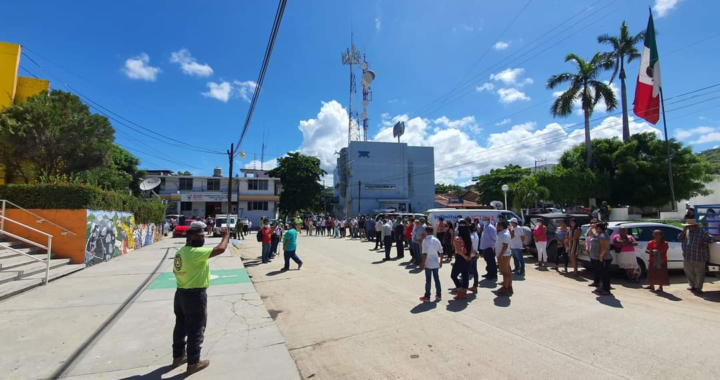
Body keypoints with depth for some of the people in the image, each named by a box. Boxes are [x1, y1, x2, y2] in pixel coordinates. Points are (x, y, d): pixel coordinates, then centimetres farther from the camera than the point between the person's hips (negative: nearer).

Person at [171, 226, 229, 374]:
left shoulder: (180, 252, 6)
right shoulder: (196, 252, -24)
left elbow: (175, 271, 19)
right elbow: (220, 249, -29)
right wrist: (226, 236, -14)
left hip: (181, 293, 9)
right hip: (195, 295, -9)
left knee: (181, 326, 22)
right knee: (196, 330, 5)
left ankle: (178, 357, 37)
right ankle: (193, 363, 17)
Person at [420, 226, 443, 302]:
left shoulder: (425, 240, -14)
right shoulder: (436, 240, 3)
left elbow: (425, 253, -20)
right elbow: (441, 252, 4)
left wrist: (423, 263, -13)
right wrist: (441, 261, 14)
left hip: (428, 264, -5)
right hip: (436, 263, 5)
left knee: (428, 280, 3)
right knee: (437, 279, 14)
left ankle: (427, 296, 11)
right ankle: (438, 295, 21)